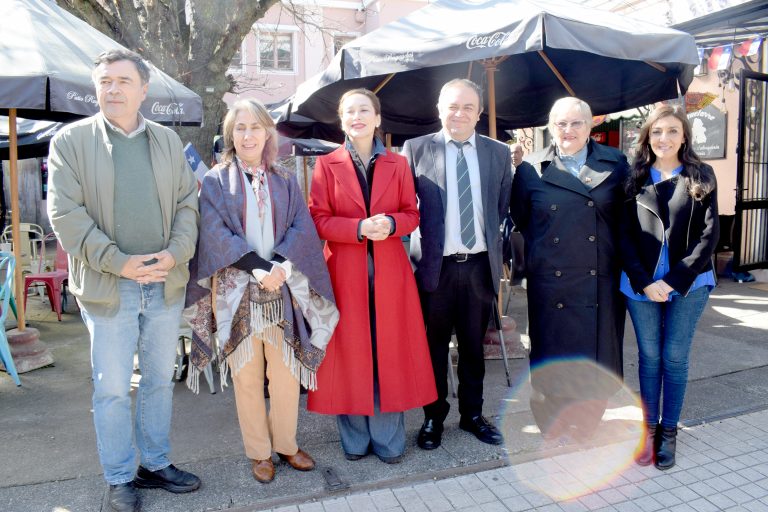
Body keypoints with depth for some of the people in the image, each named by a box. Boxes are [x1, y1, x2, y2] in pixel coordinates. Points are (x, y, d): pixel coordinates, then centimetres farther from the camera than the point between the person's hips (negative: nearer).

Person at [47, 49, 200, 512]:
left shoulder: (168, 140, 10)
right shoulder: (71, 140, 0)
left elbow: (188, 203, 7)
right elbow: (65, 213, -8)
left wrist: (176, 253, -10)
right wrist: (119, 262, -15)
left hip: (166, 283, 3)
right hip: (108, 285, -3)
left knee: (160, 381, 14)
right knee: (112, 388, 6)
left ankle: (156, 464, 31)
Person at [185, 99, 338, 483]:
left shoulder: (285, 181, 11)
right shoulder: (215, 181, 4)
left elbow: (302, 227, 1)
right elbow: (216, 233, -7)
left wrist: (281, 266, -17)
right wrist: (259, 268, -18)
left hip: (283, 291, 2)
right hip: (236, 291, -2)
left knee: (286, 371, 6)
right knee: (247, 376, 6)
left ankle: (286, 444, 25)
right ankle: (258, 452, 22)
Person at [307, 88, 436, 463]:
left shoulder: (397, 164, 9)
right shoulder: (327, 165, 4)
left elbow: (412, 214, 8)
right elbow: (319, 220, -2)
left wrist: (390, 223, -14)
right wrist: (360, 228, -18)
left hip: (389, 272, 1)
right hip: (344, 272, -1)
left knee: (389, 352, 5)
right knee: (349, 352, 5)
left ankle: (388, 439, 20)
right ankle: (354, 439, 22)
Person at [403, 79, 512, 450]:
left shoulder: (499, 153, 6)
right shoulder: (416, 149, -2)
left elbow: (504, 207, 12)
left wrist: (497, 248, 5)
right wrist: (416, 246, -6)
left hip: (480, 264, 3)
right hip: (434, 265, -2)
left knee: (473, 346, 15)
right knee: (434, 346, 10)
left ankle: (472, 414, 33)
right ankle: (434, 417, 27)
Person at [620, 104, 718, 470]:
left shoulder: (701, 176, 2)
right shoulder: (635, 178, 4)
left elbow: (709, 234, -4)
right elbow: (624, 234, 1)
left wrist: (674, 281, -12)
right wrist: (645, 281, -9)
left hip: (688, 285, -1)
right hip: (640, 284, 1)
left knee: (675, 358, 6)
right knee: (649, 356, 9)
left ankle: (669, 431, 22)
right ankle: (649, 428, 22)